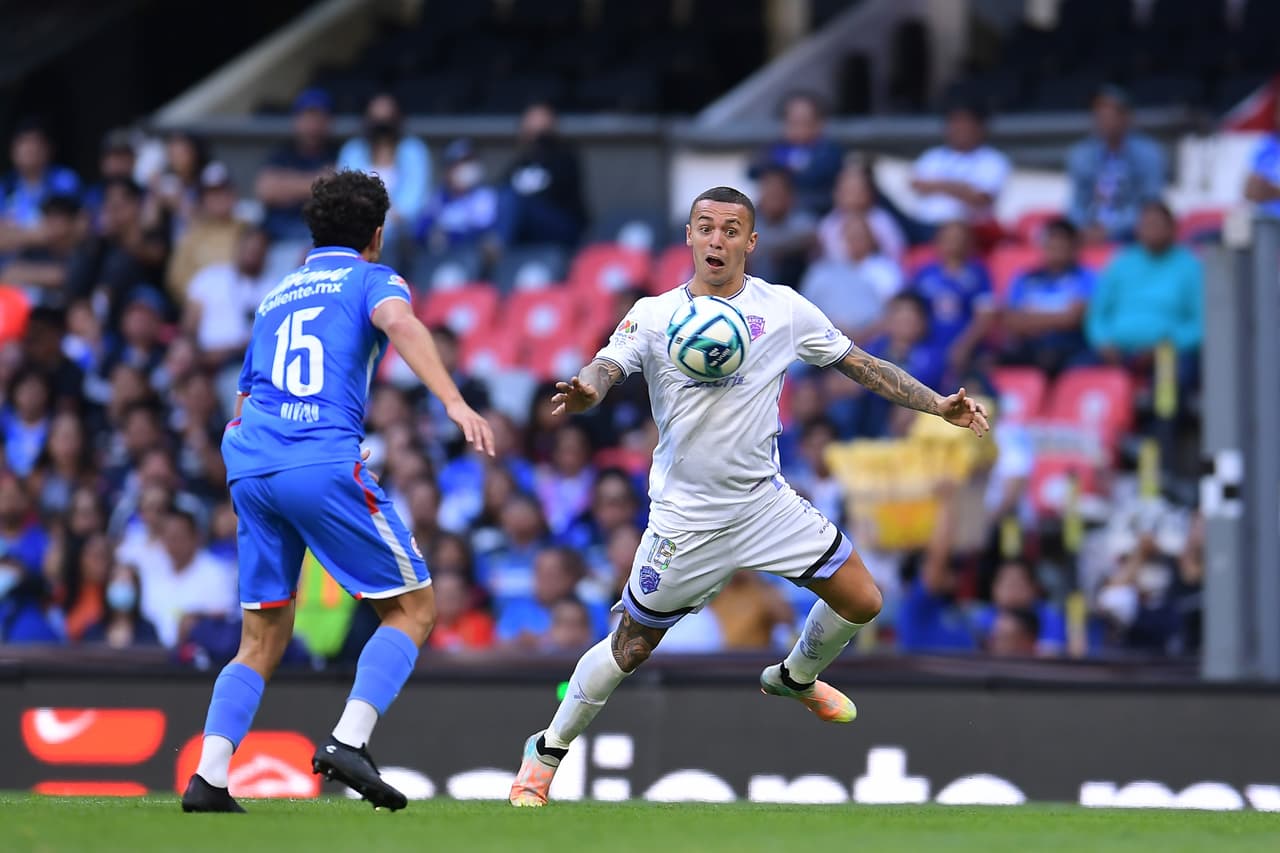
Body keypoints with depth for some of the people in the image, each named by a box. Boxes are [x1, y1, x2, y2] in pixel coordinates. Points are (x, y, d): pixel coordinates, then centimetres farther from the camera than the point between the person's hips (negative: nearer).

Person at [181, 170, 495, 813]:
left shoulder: (275, 297, 29)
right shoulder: (371, 278, 12)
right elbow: (400, 324, -13)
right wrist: (455, 403, -25)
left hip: (248, 469, 6)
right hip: (324, 464, -6)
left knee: (263, 640, 12)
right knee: (413, 609, 4)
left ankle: (208, 777, -4)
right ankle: (349, 741, -15)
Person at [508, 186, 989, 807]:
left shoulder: (783, 309, -1)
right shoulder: (653, 315, -7)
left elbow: (857, 363, 7)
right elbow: (608, 365, -20)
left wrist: (937, 405, 3)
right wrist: (585, 390, -44)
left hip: (764, 501, 3)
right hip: (685, 517, -3)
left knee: (860, 602, 2)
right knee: (630, 649, -2)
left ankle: (795, 679, 32)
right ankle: (547, 752, 18)